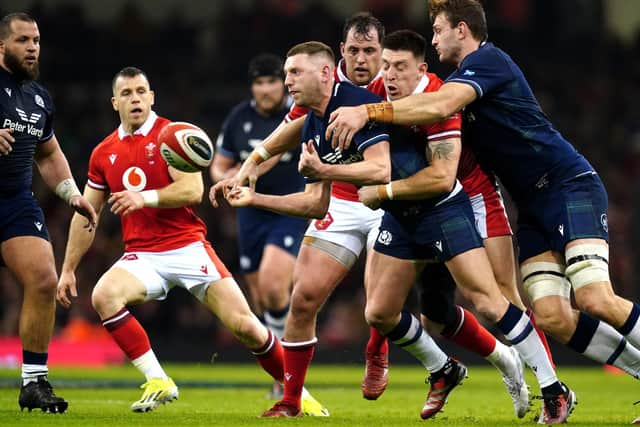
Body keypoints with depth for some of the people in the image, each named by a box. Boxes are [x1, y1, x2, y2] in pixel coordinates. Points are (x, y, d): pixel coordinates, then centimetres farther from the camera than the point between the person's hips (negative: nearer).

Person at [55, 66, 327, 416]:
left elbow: (193, 190, -14)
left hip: (189, 248, -3)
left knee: (244, 326, -11)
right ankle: (157, 382, -20)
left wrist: (146, 197, -26)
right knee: (103, 296, -28)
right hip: (142, 256, 3)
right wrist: (68, 269, 14)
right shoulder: (103, 154, 10)